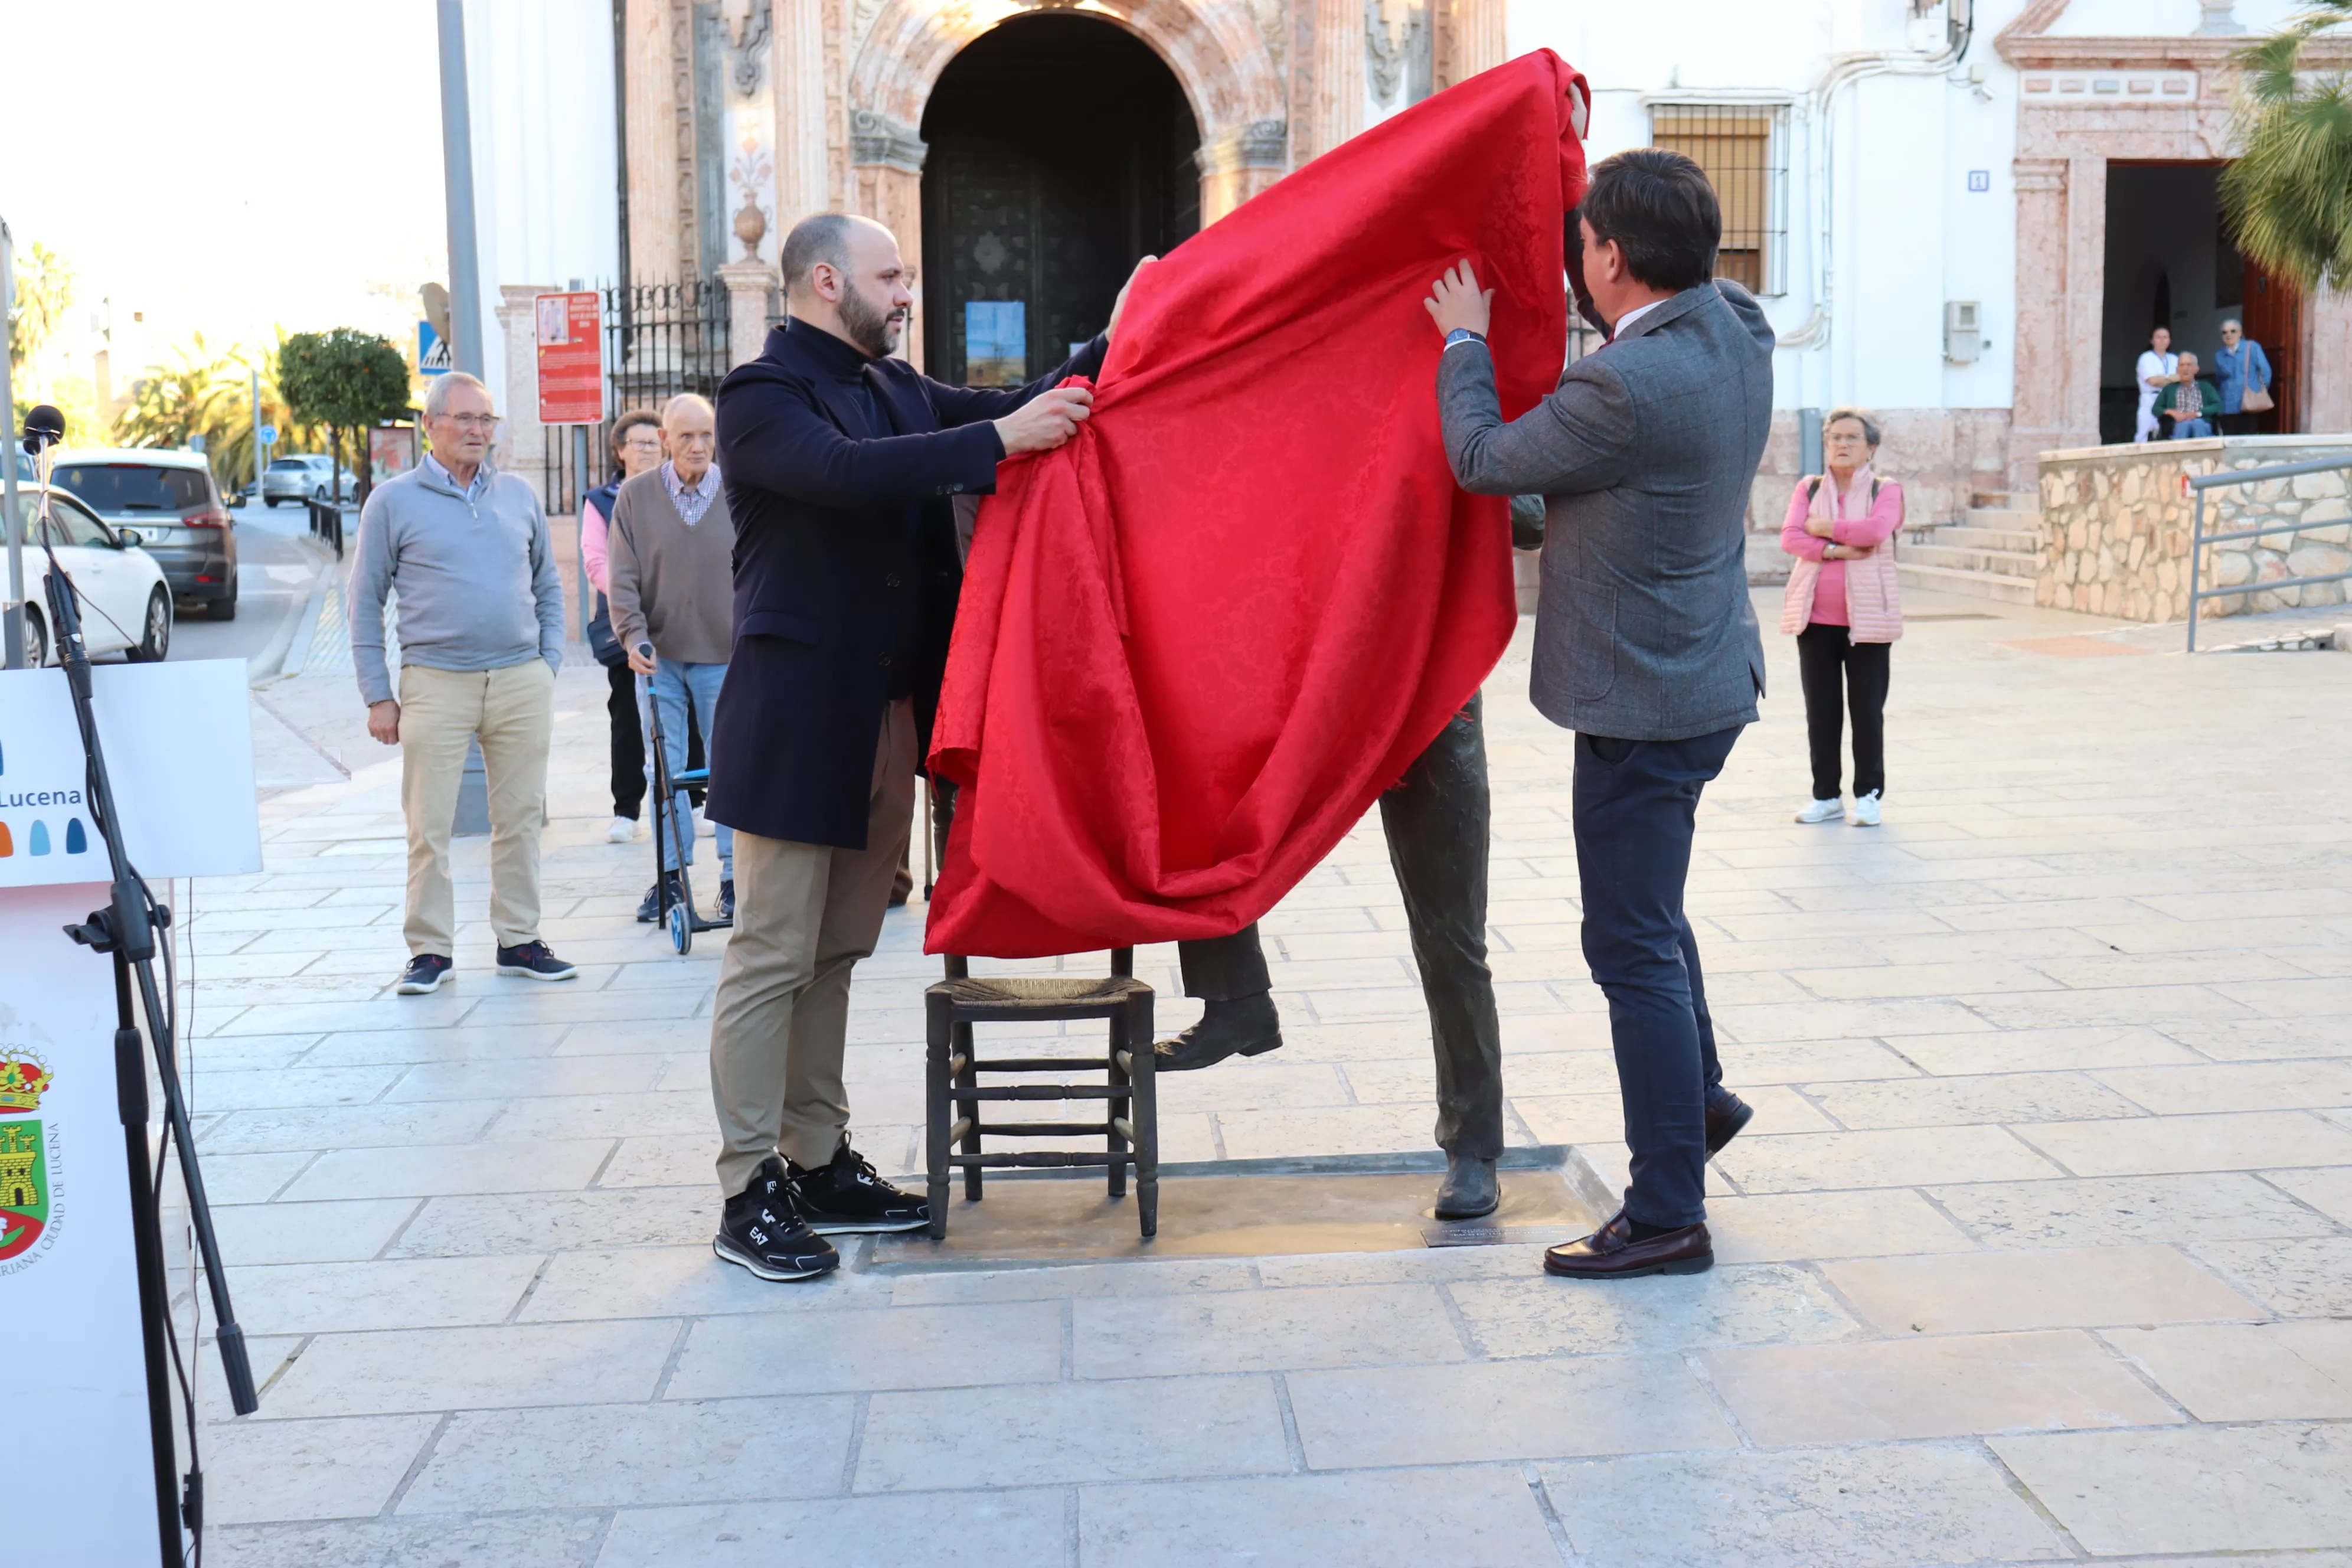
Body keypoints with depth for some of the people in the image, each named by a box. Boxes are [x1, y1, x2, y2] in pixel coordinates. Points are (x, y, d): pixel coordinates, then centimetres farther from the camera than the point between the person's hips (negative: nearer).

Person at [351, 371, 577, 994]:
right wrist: (378, 696, -1)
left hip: (522, 681, 3)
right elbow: (366, 603, 4)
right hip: (437, 681, -3)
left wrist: (549, 663, 8)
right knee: (429, 825, -3)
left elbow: (547, 586, 20)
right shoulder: (393, 502, 3)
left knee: (521, 819, 6)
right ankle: (430, 948, 6)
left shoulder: (519, 496, 12)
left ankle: (519, 940, 16)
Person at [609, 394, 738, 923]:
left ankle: (734, 874, 12)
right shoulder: (636, 496, 1)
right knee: (664, 769, 5)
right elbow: (623, 577, 0)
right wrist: (633, 636, -11)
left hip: (725, 656, -1)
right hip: (659, 657, 1)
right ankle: (670, 873, 14)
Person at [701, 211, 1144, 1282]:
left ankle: (820, 1164, 23)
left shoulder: (897, 387, 16)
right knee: (773, 958, -3)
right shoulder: (761, 396, -8)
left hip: (887, 714, 8)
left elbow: (1008, 414, 19)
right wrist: (1000, 438, -28)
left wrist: (1111, 346, 8)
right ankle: (750, 1191, 5)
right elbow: (847, 471, -26)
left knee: (837, 953, 14)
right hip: (797, 719, -8)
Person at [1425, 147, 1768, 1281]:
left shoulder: (1625, 388, -26)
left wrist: (1465, 343, 4)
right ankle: (1698, 1091, 42)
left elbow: (1484, 461, -11)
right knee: (1645, 911, 27)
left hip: (1645, 699, -9)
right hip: (1709, 675, 9)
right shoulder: (1738, 332, 0)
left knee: (1633, 948, -1)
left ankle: (1668, 1218, 7)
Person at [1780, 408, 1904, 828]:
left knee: (1867, 709, 0)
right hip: (1815, 617, 3)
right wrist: (1836, 550, -17)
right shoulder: (1808, 489, 10)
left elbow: (1876, 530, -19)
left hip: (1866, 616, -3)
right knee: (1821, 710, 7)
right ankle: (1826, 796, 14)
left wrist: (1824, 528, -9)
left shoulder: (1886, 491, 2)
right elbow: (1790, 537, -6)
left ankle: (1869, 795, 9)